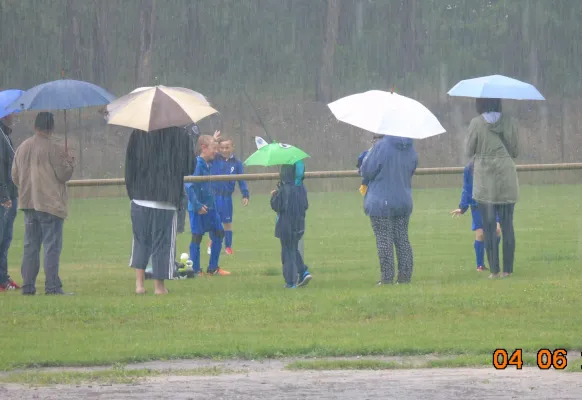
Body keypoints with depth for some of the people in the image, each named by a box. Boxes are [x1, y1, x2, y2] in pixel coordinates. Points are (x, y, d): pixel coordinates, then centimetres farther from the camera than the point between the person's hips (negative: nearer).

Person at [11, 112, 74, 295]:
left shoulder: (22, 148, 8)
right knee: (52, 246, -4)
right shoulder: (53, 149, -12)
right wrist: (69, 163, 8)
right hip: (50, 203, -6)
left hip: (28, 204, 6)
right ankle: (52, 286, -8)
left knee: (30, 246, 11)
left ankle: (28, 286, 10)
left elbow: (15, 176, 13)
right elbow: (64, 175, -12)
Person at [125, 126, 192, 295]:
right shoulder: (180, 135, -4)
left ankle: (139, 282, 4)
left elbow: (130, 165, 3)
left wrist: (132, 190, 12)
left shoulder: (137, 134, 0)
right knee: (162, 242, 6)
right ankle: (159, 285, 8)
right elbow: (187, 167, 1)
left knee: (140, 239, 13)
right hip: (167, 198, -2)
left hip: (140, 197, 2)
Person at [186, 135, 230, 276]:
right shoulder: (197, 164, -18)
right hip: (198, 209, -9)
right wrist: (197, 205, -24)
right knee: (197, 237, 0)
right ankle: (195, 270, 9)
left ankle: (213, 268, 19)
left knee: (218, 233, 10)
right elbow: (189, 185, -24)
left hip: (209, 206, 9)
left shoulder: (208, 164, 9)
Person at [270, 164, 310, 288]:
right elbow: (306, 206, 8)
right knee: (294, 249, 21)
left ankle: (290, 281, 3)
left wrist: (273, 196, 3)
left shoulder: (283, 189, -17)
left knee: (288, 252, 3)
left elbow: (276, 206, -14)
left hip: (286, 226, -6)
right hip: (299, 225, 6)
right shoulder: (301, 188, 1)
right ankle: (303, 272, 6)